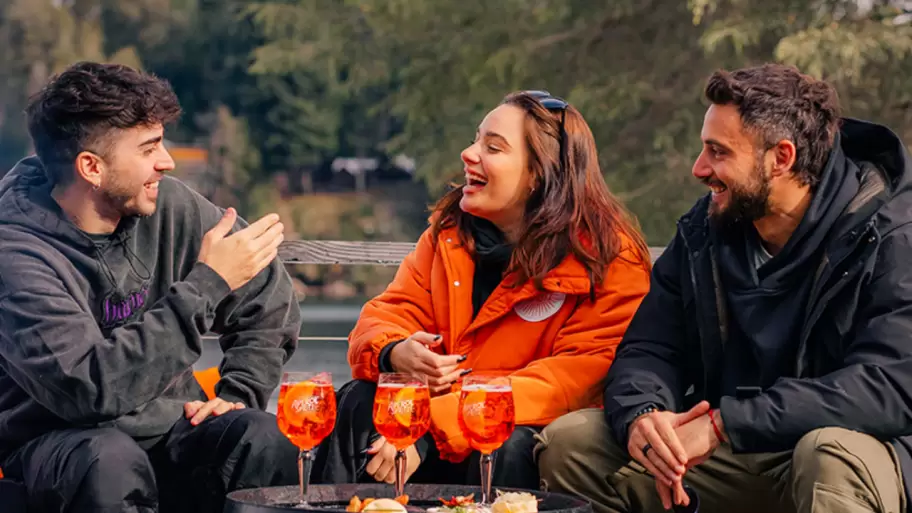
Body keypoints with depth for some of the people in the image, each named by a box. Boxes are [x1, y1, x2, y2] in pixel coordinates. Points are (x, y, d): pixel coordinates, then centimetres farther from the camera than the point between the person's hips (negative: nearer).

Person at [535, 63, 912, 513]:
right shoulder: (703, 231, 5)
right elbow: (648, 351, 4)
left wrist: (724, 422, -32)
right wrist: (641, 415, -23)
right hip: (726, 458, 5)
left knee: (833, 453, -40)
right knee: (568, 442, -9)